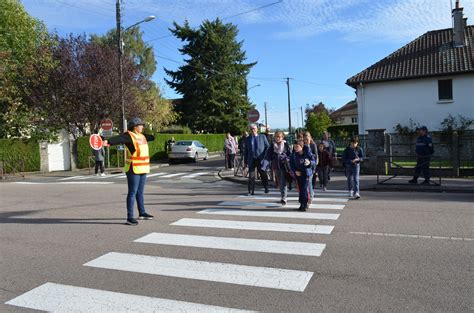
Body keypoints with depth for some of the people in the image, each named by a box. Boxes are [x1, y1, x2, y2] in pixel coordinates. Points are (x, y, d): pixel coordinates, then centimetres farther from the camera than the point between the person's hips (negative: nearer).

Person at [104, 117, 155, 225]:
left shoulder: (142, 136, 12)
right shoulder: (128, 136, -14)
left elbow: (151, 137, 33)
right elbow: (118, 139, -33)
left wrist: (156, 137, 50)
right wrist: (108, 141, -48)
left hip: (143, 169, 8)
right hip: (133, 170, -8)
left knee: (140, 192, 19)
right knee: (132, 193, -6)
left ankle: (142, 213, 33)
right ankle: (130, 218, -2)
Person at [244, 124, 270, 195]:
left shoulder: (262, 137, 6)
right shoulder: (247, 139, 10)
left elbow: (268, 146, 6)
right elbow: (246, 151, 12)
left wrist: (265, 156, -5)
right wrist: (245, 161, 7)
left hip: (261, 159, -1)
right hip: (251, 160, 1)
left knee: (263, 174, 8)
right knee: (251, 176, -1)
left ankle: (266, 188, 26)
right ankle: (251, 191, 6)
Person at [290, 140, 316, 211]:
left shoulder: (307, 153, -11)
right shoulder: (294, 154, -4)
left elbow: (313, 161, -4)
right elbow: (291, 164, 3)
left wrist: (309, 163, -26)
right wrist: (295, 171, -10)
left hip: (306, 173, -3)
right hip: (298, 173, 3)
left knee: (305, 188, -9)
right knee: (300, 189, 8)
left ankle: (305, 204, 1)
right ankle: (302, 204, 20)